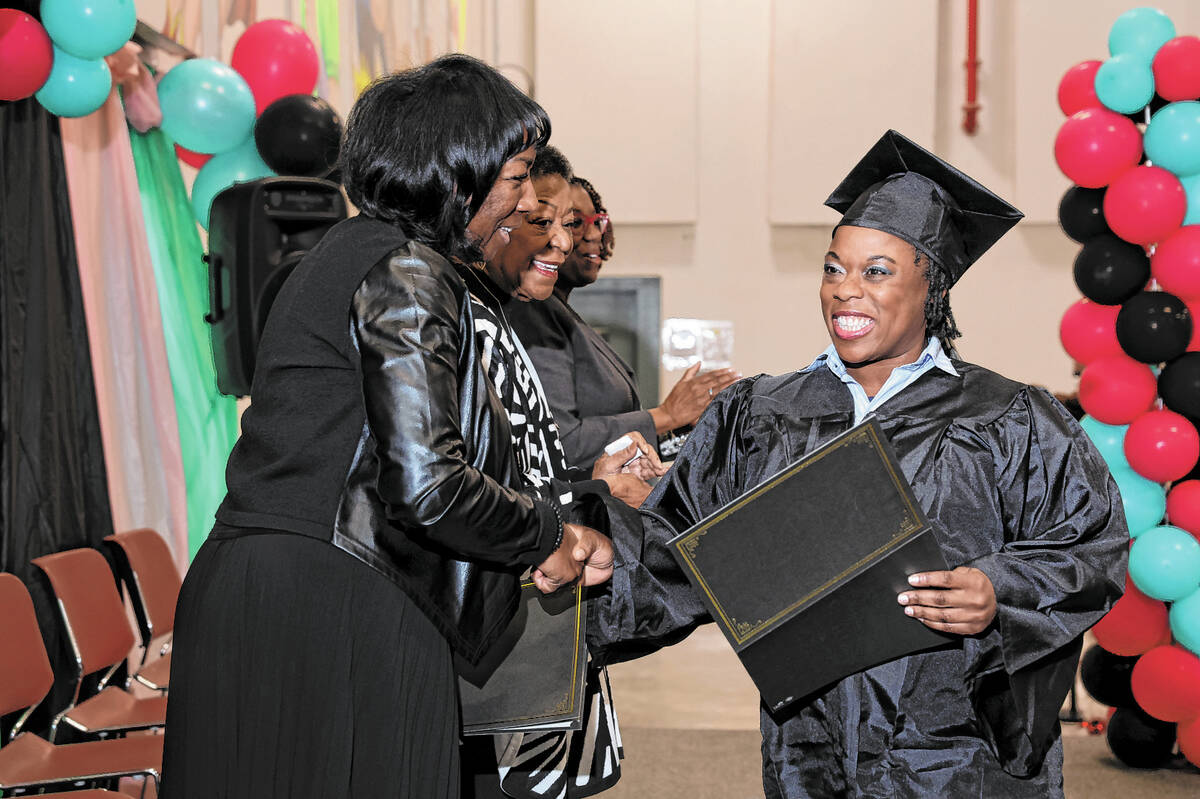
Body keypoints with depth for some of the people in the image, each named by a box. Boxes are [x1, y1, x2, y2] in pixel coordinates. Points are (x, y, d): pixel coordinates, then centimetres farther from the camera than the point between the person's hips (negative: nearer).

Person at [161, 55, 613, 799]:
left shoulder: (349, 252, 18)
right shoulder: (406, 275, -12)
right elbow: (427, 484, -21)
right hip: (340, 619, -10)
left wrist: (552, 535, 11)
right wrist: (548, 536, -3)